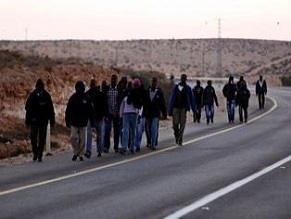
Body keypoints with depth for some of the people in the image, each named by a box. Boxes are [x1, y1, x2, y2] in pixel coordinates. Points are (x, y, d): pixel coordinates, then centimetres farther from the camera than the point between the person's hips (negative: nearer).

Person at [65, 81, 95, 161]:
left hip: (83, 123, 0)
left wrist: (92, 121, 2)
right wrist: (67, 121, 2)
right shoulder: (73, 98, 1)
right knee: (72, 138, -9)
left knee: (82, 139, 2)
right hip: (74, 122, 0)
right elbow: (68, 111, 4)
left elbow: (91, 111, 5)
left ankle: (80, 154, 13)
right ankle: (76, 151, 11)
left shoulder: (87, 98, 1)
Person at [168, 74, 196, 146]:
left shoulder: (188, 88, 5)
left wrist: (194, 110, 3)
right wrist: (170, 110, 6)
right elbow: (172, 99, 9)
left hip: (183, 108, -1)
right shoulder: (175, 87, 8)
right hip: (176, 107, 1)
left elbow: (192, 99, 7)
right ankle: (176, 136, 23)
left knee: (182, 125, -5)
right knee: (175, 123, -5)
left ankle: (180, 140, 1)